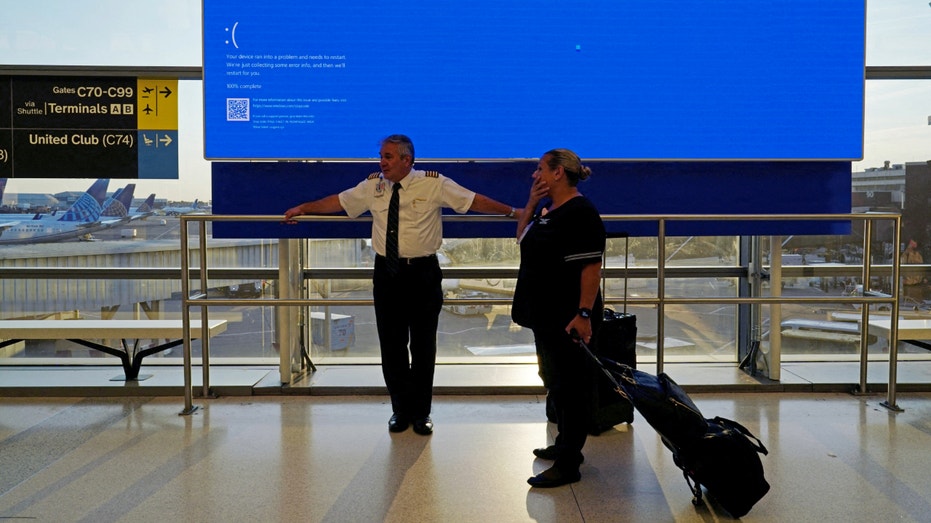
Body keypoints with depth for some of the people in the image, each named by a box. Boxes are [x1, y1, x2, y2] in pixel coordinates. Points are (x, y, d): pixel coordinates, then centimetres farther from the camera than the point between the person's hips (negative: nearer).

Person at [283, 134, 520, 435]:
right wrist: (302, 209, 18)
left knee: (423, 346, 7)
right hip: (387, 273, 3)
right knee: (392, 345, 9)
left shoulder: (435, 184, -6)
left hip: (423, 274, -3)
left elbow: (476, 201, -4)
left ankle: (421, 412, 23)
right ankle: (401, 409, 26)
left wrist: (514, 212, -7)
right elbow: (337, 201, 15)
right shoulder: (373, 186, 4)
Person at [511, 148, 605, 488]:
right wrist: (531, 204, 6)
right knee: (555, 381, 19)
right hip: (546, 315, 10)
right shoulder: (549, 210, 12)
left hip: (568, 319, -10)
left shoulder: (580, 213, -18)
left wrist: (584, 313, -27)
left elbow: (591, 267, -23)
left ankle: (568, 465, 6)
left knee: (570, 386, -2)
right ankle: (565, 444, 34)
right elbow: (522, 238, 21)